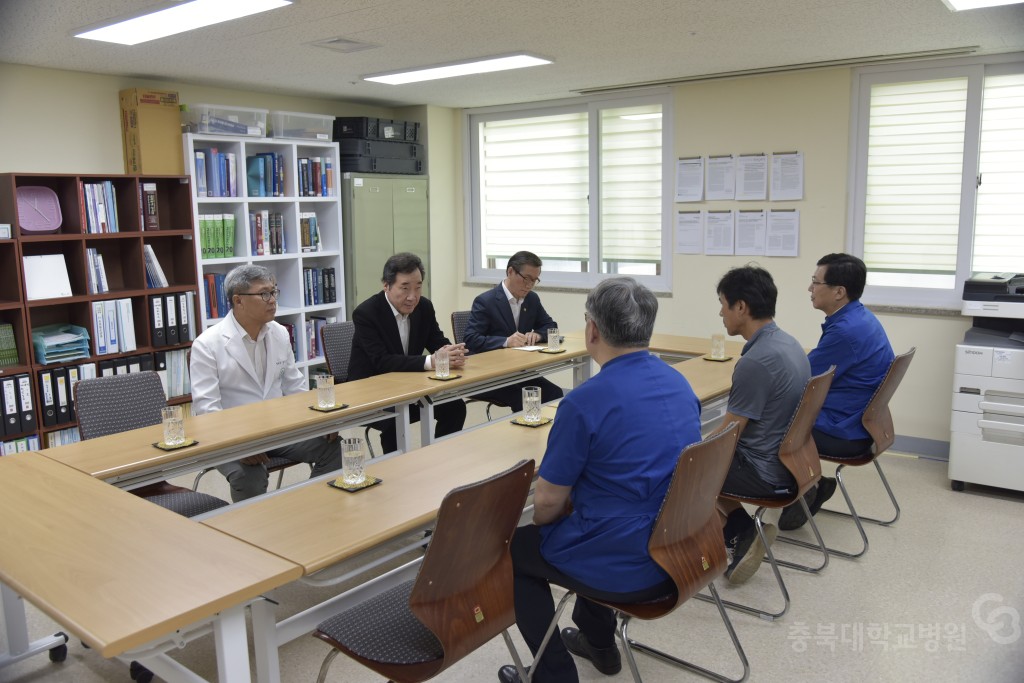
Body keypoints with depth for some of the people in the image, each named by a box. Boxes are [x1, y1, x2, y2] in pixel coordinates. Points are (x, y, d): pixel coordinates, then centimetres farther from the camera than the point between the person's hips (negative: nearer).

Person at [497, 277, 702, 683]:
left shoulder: (586, 401, -22)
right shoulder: (681, 385, 1)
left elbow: (547, 504, -15)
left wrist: (543, 516, 9)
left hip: (622, 567, -7)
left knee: (515, 548, 18)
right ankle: (598, 642, 44)